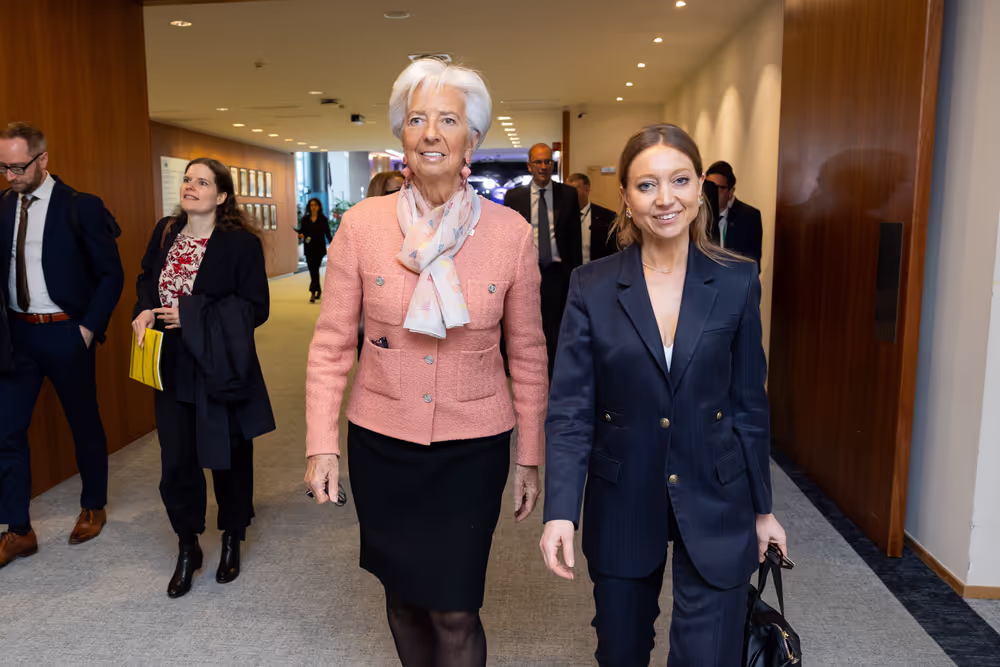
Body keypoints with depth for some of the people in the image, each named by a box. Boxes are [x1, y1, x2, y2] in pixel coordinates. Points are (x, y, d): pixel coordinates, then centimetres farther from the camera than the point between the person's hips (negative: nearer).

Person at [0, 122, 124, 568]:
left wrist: (89, 328, -10)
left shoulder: (81, 207, -8)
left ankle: (93, 508, 31)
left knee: (85, 425, 11)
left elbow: (111, 274, -6)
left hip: (65, 334, -4)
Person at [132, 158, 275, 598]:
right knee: (176, 463, 5)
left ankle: (231, 541, 33)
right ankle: (187, 549, 26)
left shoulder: (241, 242, -12)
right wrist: (145, 310, -1)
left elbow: (256, 308, -14)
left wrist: (192, 316, -18)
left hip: (221, 368, -4)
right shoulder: (165, 233, 5)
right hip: (173, 368, 4)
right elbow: (146, 279, 20)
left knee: (229, 457, 10)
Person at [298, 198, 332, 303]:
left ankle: (313, 292, -15)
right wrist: (300, 235, -13)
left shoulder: (323, 219, 0)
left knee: (315, 269, -11)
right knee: (312, 270, 8)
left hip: (319, 248, -3)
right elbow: (301, 231, 10)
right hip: (309, 248, 3)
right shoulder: (305, 219, 6)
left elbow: (328, 234, 2)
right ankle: (318, 290, 26)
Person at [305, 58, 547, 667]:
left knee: (454, 612, 3)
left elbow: (528, 354, 1)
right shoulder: (362, 225, -6)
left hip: (473, 447, -1)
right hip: (382, 441, 2)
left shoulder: (511, 233, -7)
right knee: (403, 595, 19)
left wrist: (530, 458, 4)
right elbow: (331, 344, -1)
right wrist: (322, 445, -5)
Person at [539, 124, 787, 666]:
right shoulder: (591, 287, -7)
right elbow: (569, 409, -9)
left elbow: (749, 403, 2)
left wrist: (762, 508, 7)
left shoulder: (737, 283, -4)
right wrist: (560, 511, -19)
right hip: (622, 503, 1)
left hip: (714, 503, 0)